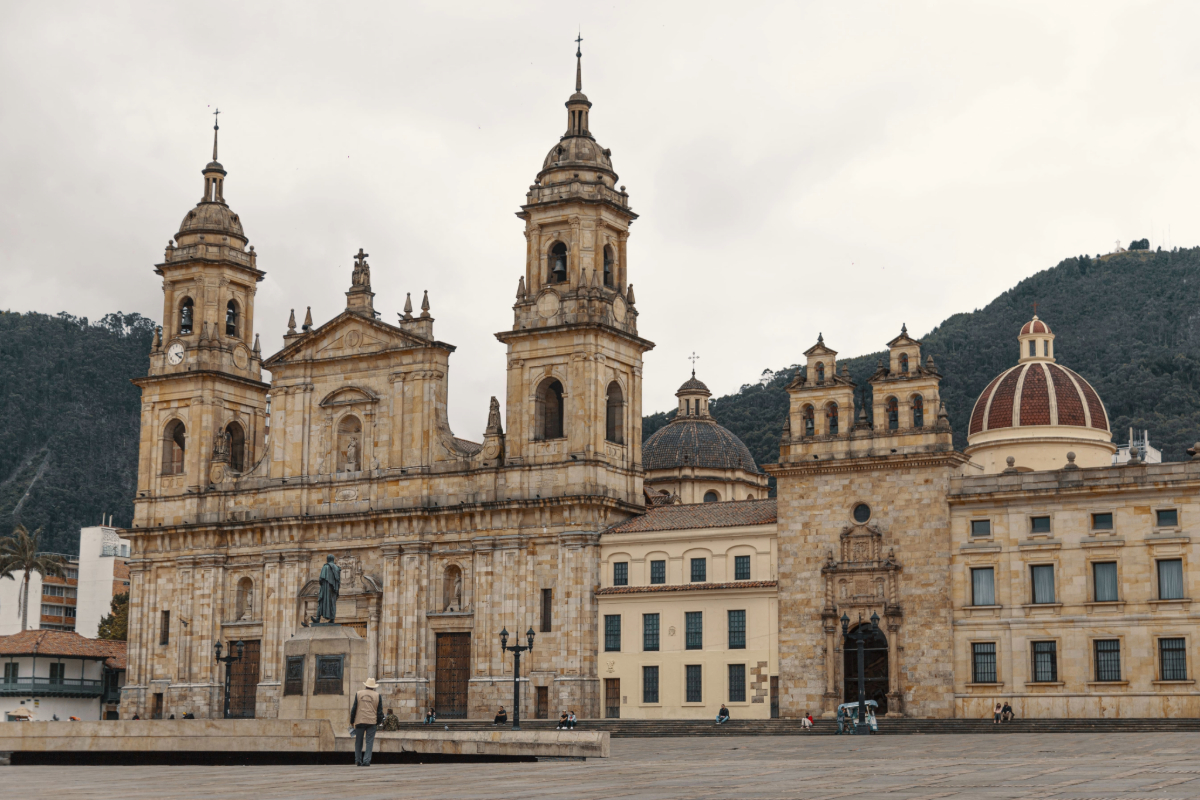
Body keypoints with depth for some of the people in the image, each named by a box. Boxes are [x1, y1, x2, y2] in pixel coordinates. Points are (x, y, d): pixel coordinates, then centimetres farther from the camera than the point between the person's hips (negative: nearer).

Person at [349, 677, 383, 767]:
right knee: (369, 742, 1)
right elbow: (380, 711, 3)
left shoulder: (358, 694, 4)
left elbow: (354, 708, 3)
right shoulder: (377, 695, 3)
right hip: (372, 722, -1)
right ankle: (366, 761, -8)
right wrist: (378, 722, 15)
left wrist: (352, 721, 11)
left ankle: (358, 760, 8)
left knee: (358, 742, 10)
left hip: (360, 721, 1)